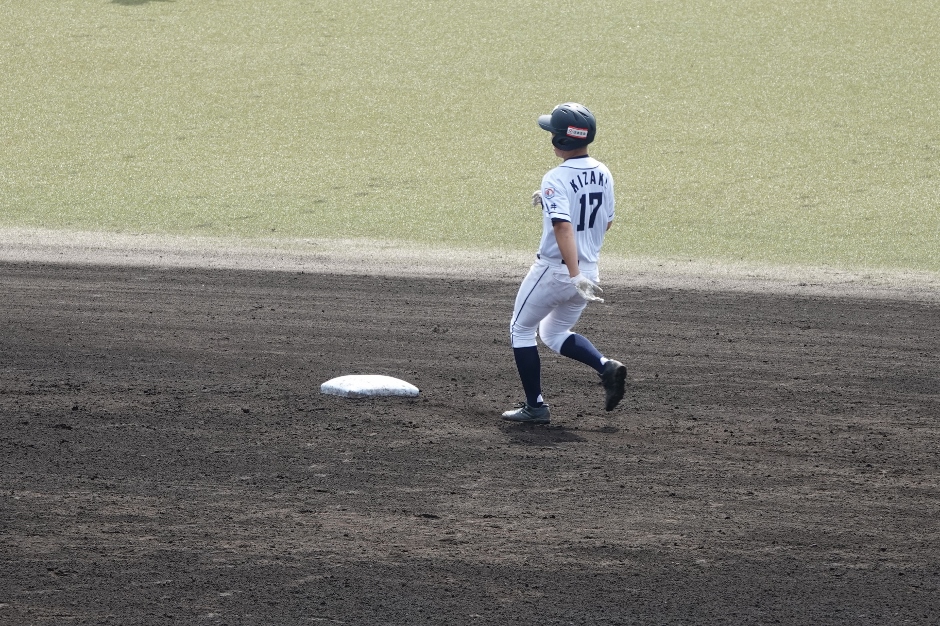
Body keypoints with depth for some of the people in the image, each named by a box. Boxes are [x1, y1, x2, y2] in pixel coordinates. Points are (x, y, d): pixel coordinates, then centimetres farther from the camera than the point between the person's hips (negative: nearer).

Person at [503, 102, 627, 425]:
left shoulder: (556, 180, -20)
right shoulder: (603, 174, 3)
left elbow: (564, 227, -31)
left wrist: (574, 276, -40)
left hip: (554, 269, -7)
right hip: (589, 270, 7)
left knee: (522, 330, 15)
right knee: (555, 332, 25)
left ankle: (535, 407, 13)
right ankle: (606, 365, 2)